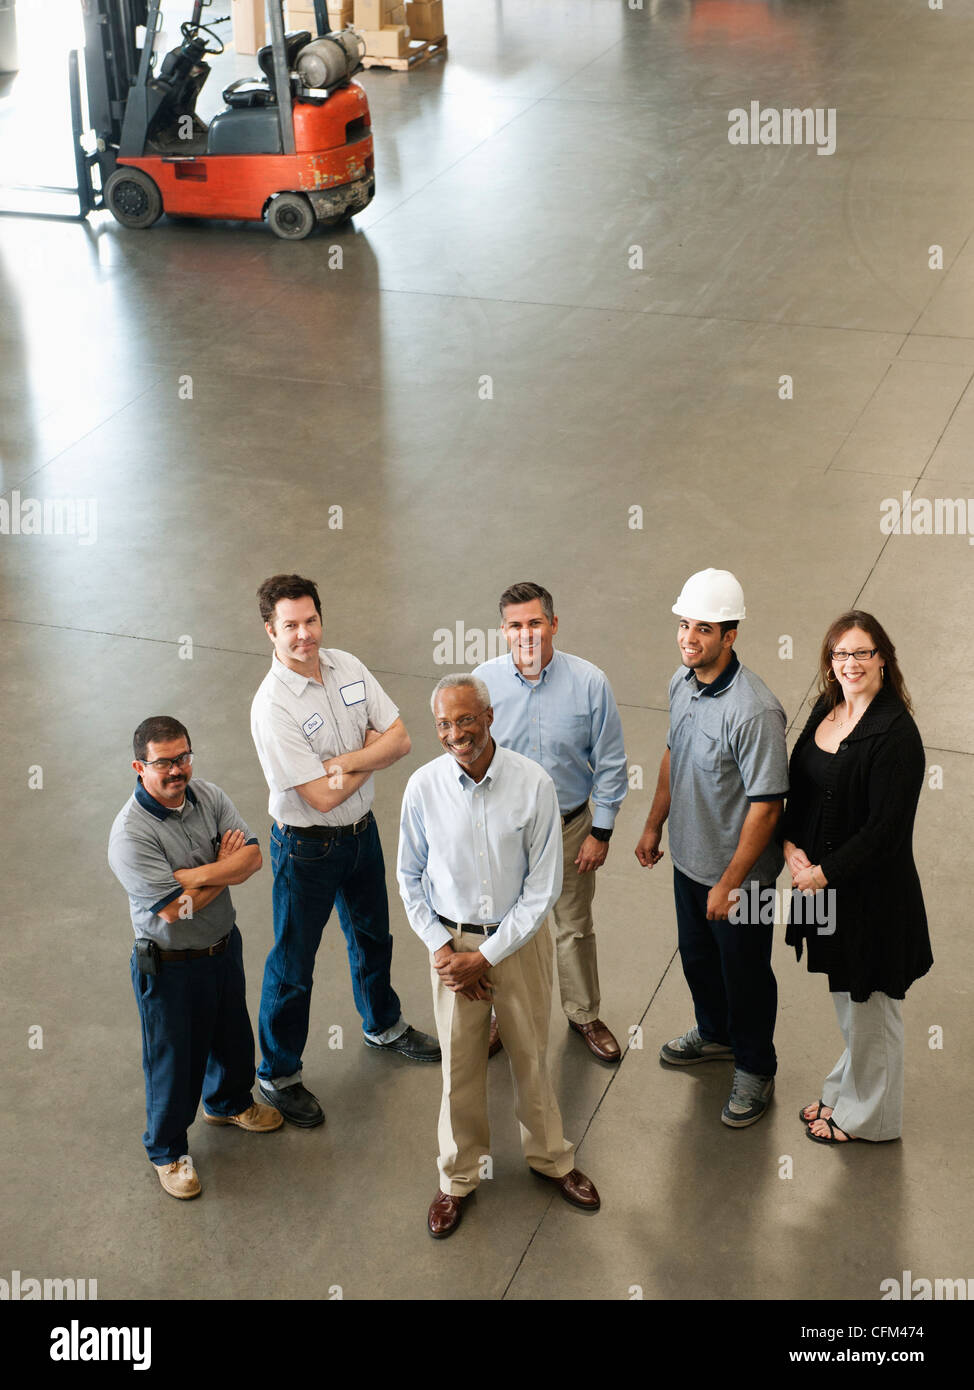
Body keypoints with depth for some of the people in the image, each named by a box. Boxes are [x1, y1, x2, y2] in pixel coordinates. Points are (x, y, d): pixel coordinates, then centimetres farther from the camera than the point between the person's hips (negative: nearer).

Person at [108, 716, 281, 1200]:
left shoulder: (208, 796, -8)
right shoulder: (131, 833, -28)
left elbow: (251, 856, -13)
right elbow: (174, 909, -31)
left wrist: (197, 875, -27)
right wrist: (224, 868, -18)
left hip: (224, 945, 6)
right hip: (170, 965, -6)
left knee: (232, 1033, 27)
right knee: (173, 1059, 10)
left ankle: (229, 1102, 56)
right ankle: (167, 1151, 33)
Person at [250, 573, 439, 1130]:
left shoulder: (348, 666, -6)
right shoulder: (273, 706, -27)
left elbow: (400, 738, -8)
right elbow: (323, 796, -28)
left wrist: (346, 761, -23)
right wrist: (371, 753, -13)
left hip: (362, 830, 7)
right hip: (307, 847, -7)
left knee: (373, 935, 27)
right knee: (293, 965, 7)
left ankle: (384, 1025, 52)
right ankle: (279, 1075, 24)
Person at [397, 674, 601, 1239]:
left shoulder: (533, 783, -16)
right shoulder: (424, 787, -11)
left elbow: (544, 885, -11)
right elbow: (410, 876, 2)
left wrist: (488, 955, -12)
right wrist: (440, 948, -7)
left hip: (519, 939, 0)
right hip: (452, 942, 1)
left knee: (532, 1054, 14)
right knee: (460, 1064, 9)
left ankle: (550, 1156, 38)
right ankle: (459, 1177, 29)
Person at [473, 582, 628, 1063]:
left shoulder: (589, 682, -15)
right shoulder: (484, 681, -13)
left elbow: (609, 763, -6)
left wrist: (601, 832, -5)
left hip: (569, 829, 0)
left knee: (575, 928, 18)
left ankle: (584, 1015, 40)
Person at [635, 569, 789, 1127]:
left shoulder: (754, 711, -31)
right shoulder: (683, 683, -4)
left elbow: (766, 806, -27)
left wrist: (730, 883, -23)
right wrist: (654, 825, 19)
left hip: (738, 872, -7)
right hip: (689, 857, 8)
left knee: (745, 974, 13)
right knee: (697, 957, 27)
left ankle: (755, 1070, 35)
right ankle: (715, 1033, 53)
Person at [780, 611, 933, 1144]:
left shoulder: (896, 734, -22)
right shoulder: (826, 710, 2)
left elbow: (884, 829, -22)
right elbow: (799, 786, 10)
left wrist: (825, 872, -16)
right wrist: (792, 845, -5)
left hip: (872, 893, -7)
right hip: (821, 880, 7)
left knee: (869, 1005, 11)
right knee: (845, 999, 24)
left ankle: (868, 1116, 29)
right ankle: (845, 1093, 42)